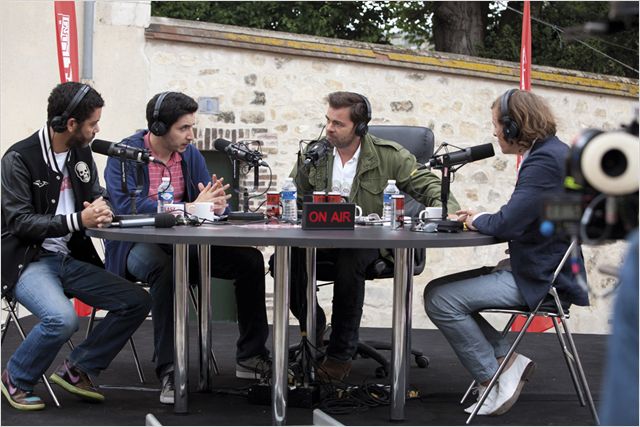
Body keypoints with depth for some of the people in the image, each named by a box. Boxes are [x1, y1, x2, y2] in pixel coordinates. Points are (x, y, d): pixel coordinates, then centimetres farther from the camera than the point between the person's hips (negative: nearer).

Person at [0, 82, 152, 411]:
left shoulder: (82, 154, 8)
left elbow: (98, 197, 16)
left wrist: (101, 211, -11)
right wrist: (79, 220, -29)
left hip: (71, 259, 7)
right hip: (28, 260, -7)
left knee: (137, 303, -6)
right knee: (62, 318, -33)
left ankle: (77, 370, 7)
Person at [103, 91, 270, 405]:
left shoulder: (190, 154, 9)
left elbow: (215, 202, 6)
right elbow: (127, 206, -25)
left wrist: (217, 204, -22)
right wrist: (191, 207, -28)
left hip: (184, 242, 6)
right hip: (138, 245, -6)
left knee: (250, 259, -7)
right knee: (165, 267, -39)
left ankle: (250, 358, 3)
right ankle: (169, 372, -35)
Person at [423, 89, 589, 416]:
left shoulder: (545, 161, -20)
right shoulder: (551, 153, 13)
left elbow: (507, 224, -25)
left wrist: (478, 220, -5)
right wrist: (483, 218, 5)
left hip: (540, 280, -11)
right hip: (538, 269, 11)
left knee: (441, 299, -16)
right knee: (436, 290, 9)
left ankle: (493, 375, -4)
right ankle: (505, 359, 5)